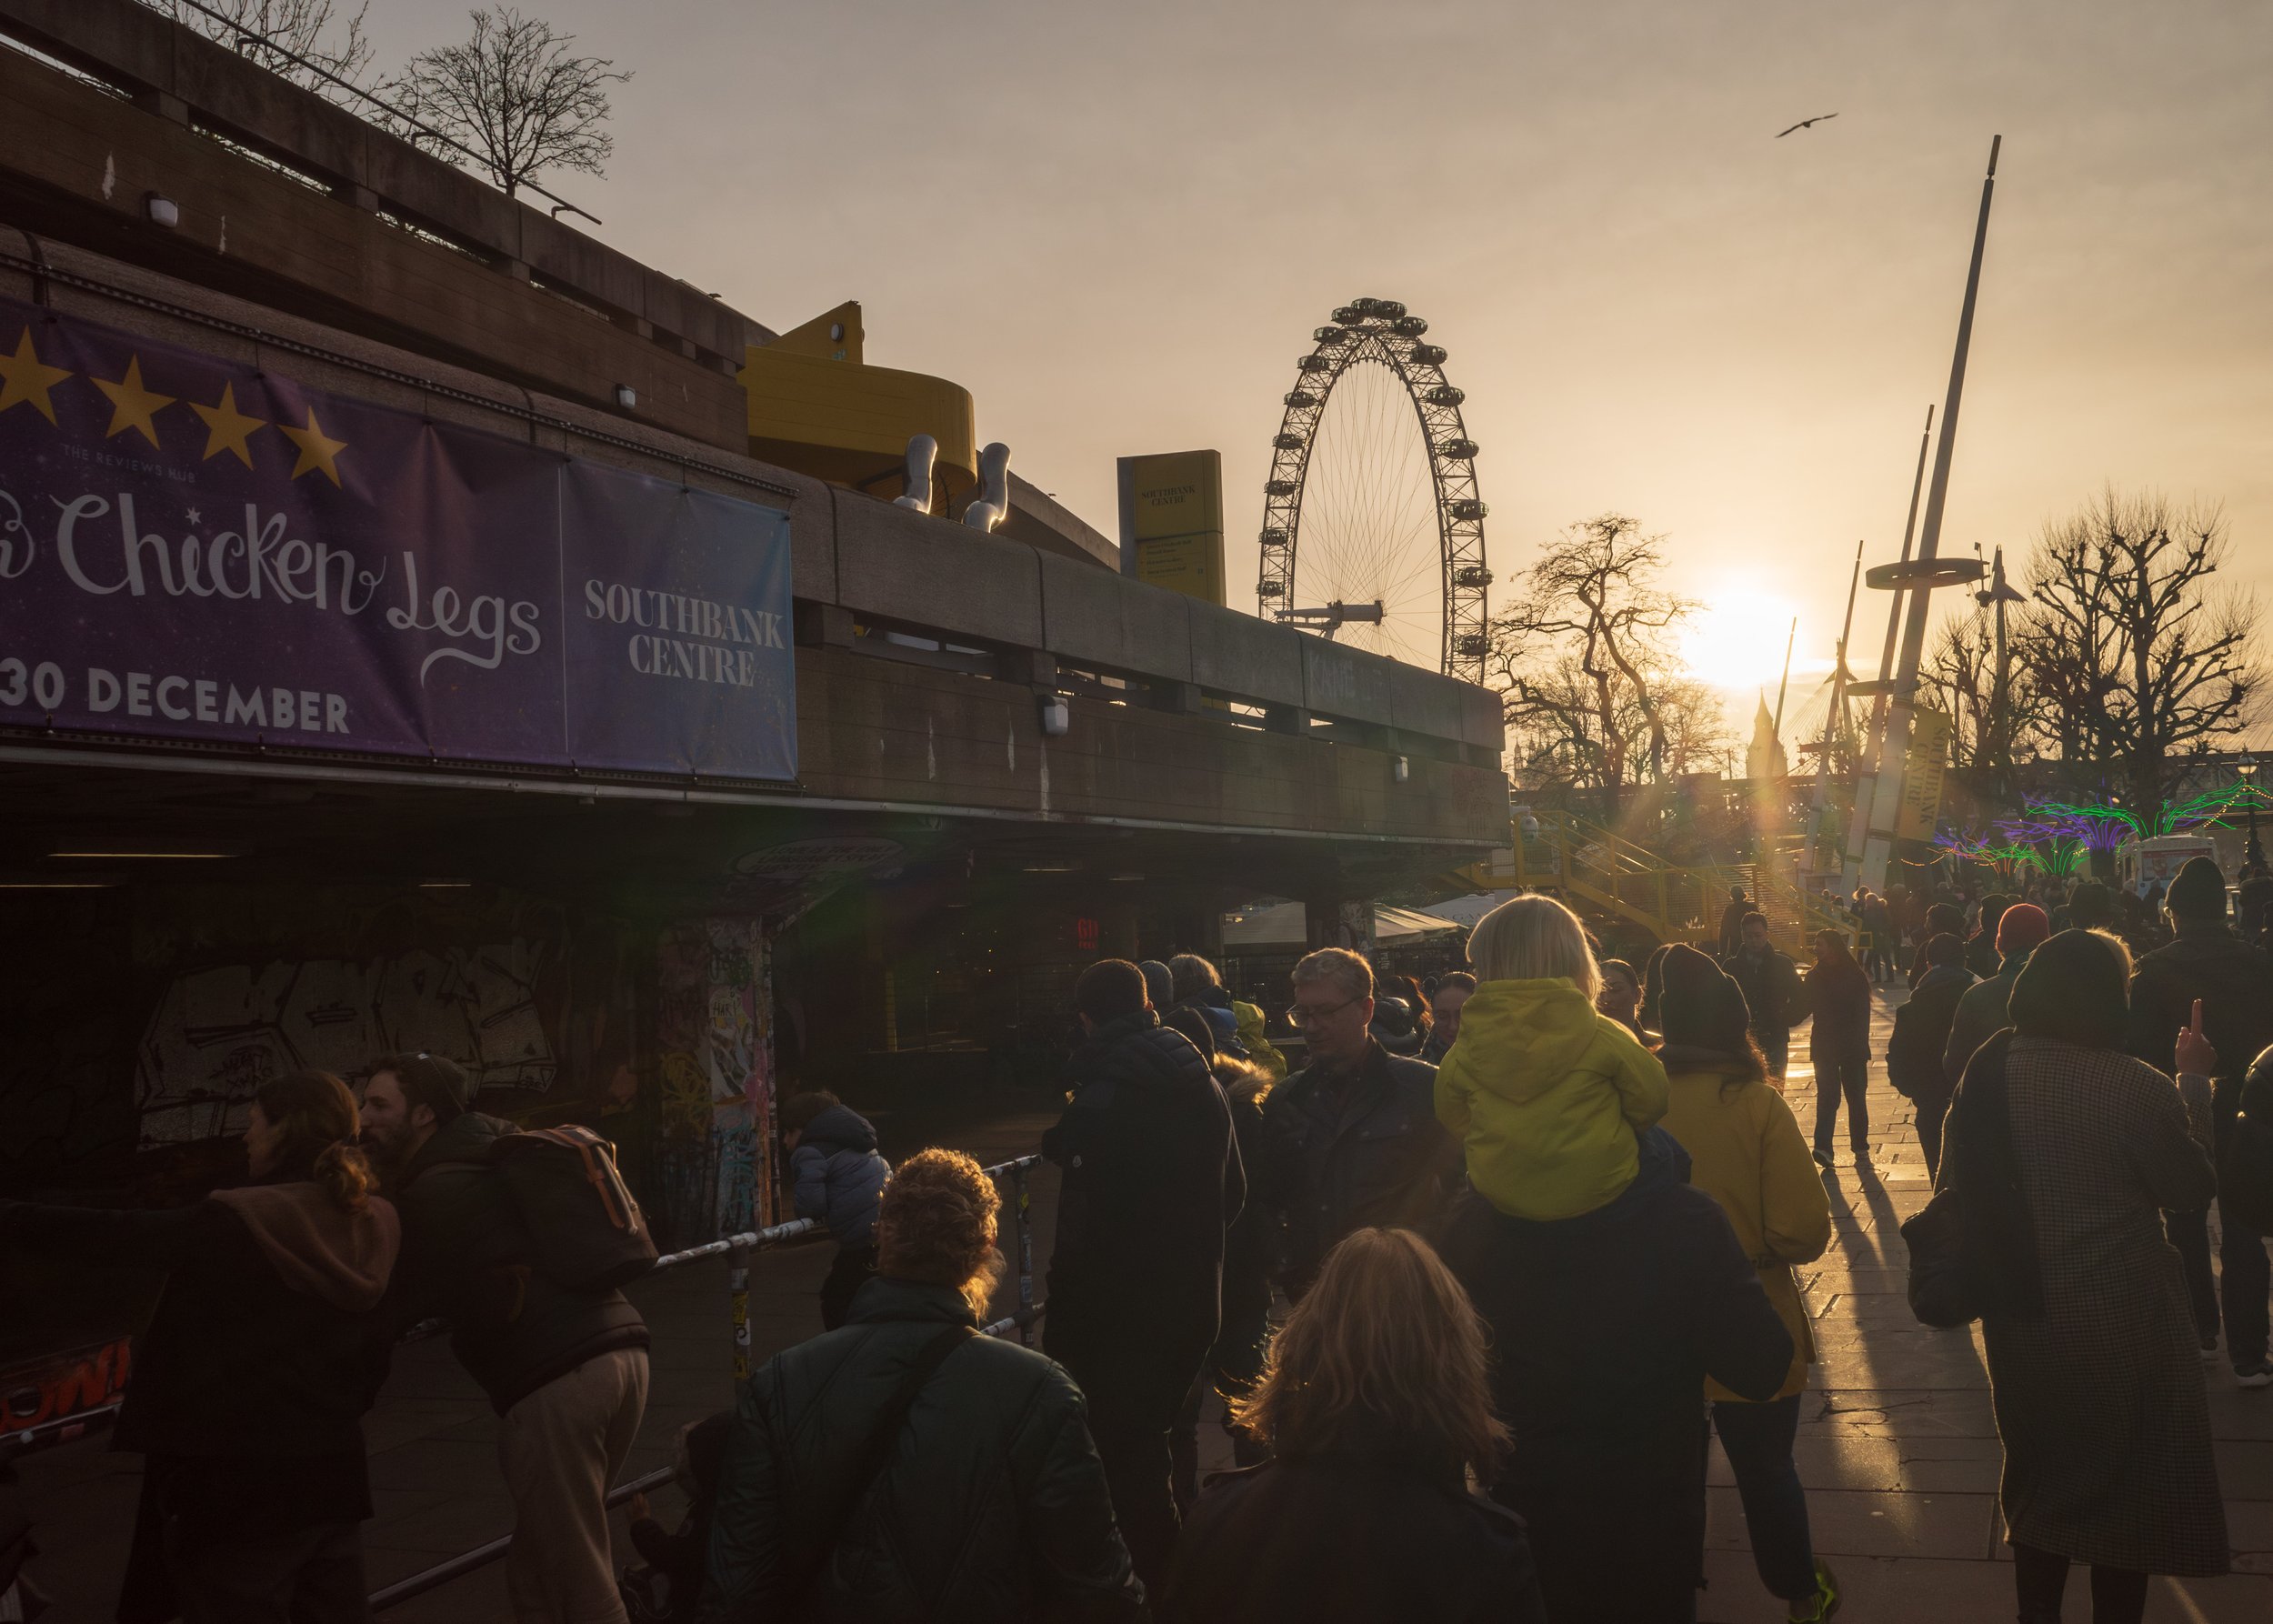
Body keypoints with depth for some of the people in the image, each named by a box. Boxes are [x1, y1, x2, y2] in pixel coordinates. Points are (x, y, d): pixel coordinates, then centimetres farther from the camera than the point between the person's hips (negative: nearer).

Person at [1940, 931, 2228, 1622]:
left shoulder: (1985, 1074, -8)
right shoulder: (2136, 1087, -23)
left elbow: (1957, 1182, 0)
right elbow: (2192, 1188, -8)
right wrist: (2195, 1085, 0)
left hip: (2021, 1323, 5)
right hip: (2120, 1328, -5)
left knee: (2040, 1476, 24)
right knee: (2128, 1488, 17)